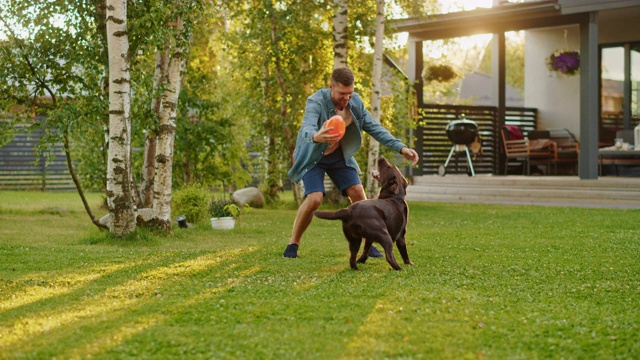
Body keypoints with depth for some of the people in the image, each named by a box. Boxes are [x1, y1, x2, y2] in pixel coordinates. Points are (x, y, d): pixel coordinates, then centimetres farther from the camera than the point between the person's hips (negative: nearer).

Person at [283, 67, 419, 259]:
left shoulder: (355, 102, -12)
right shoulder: (316, 102, -29)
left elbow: (374, 128, -5)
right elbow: (307, 127, -47)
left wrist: (401, 148, -15)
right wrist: (315, 137, -73)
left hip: (339, 156, 5)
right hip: (313, 156, -5)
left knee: (357, 192, -7)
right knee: (314, 198, -21)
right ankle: (293, 243, -2)